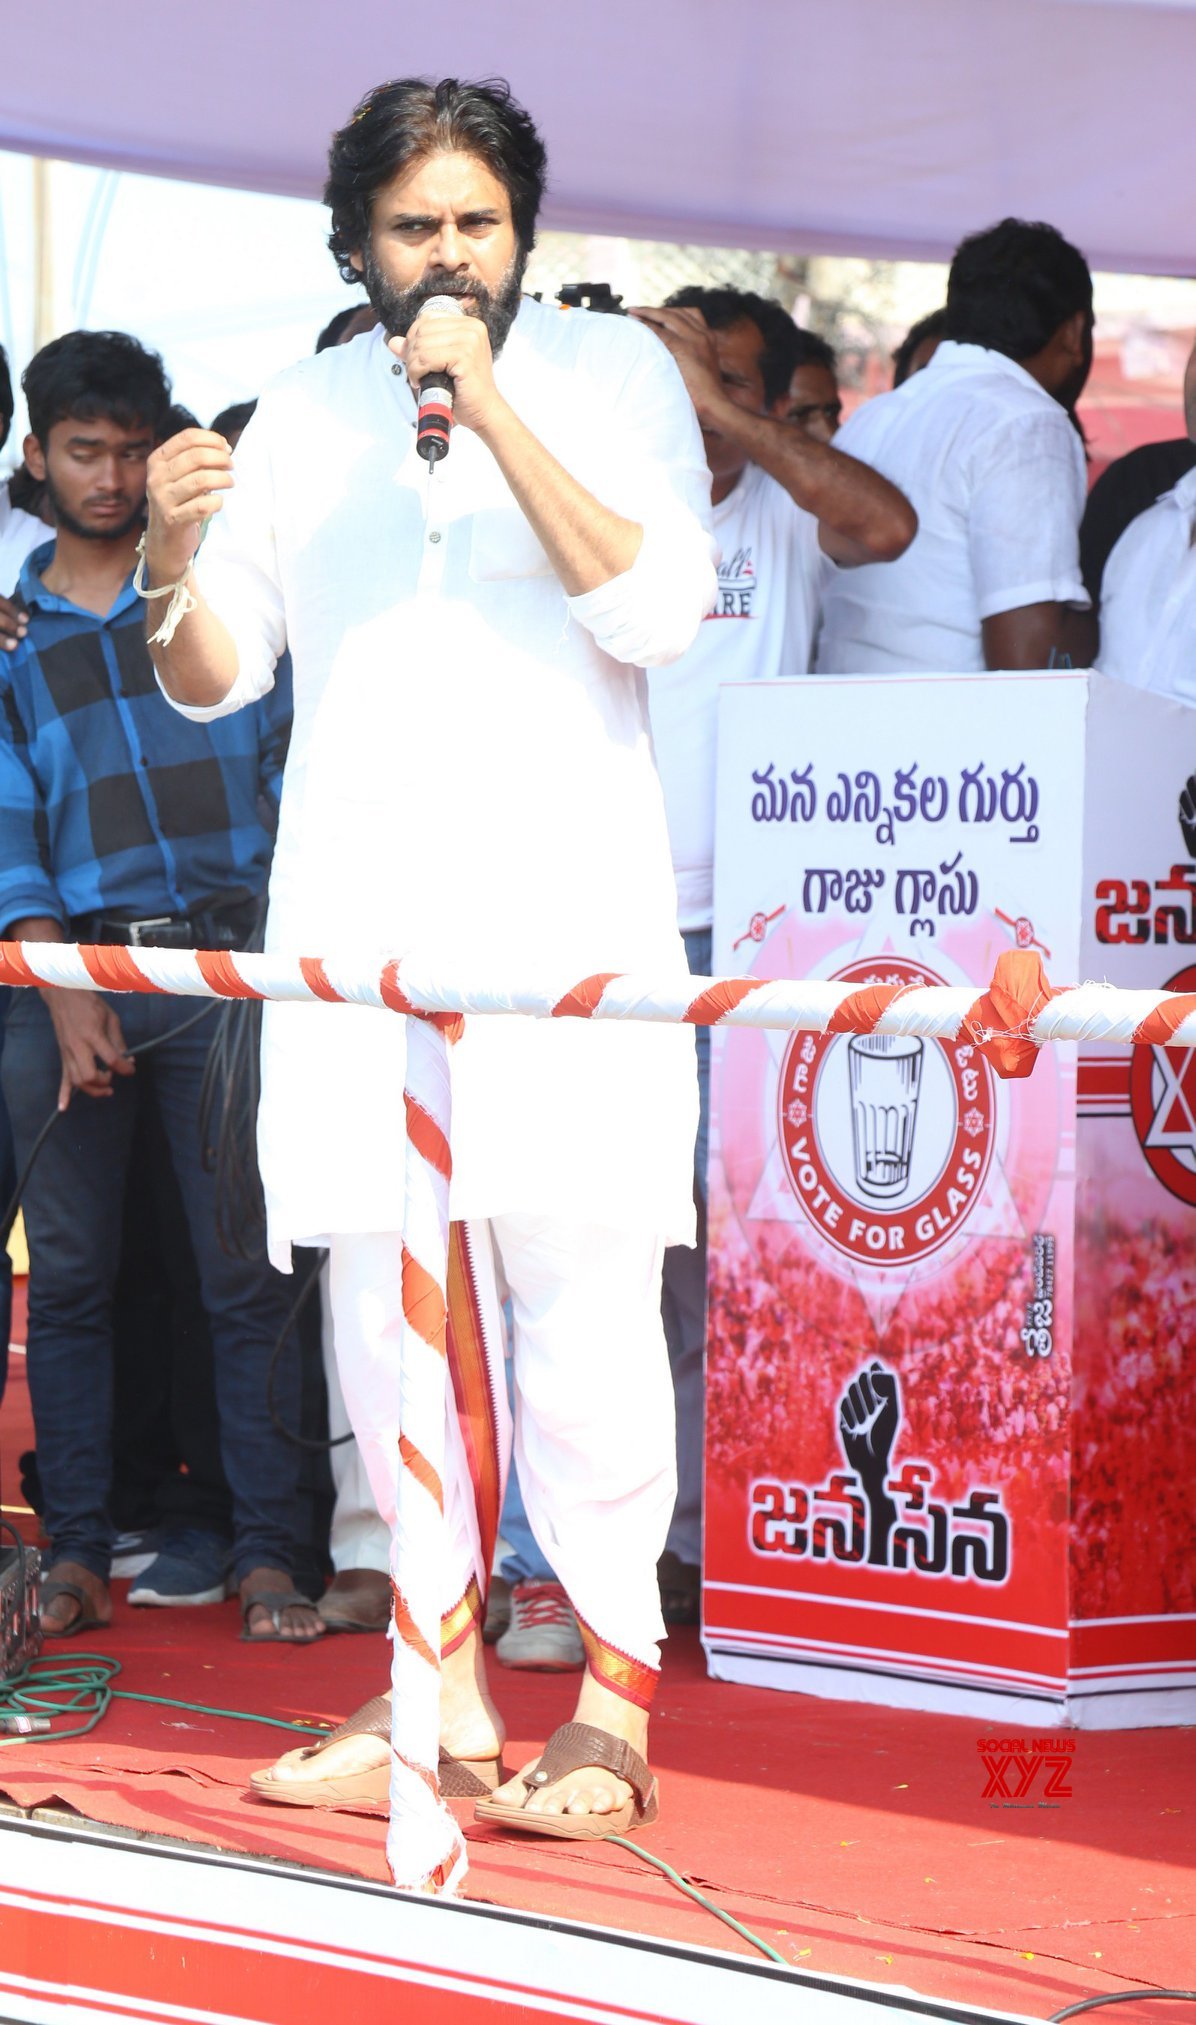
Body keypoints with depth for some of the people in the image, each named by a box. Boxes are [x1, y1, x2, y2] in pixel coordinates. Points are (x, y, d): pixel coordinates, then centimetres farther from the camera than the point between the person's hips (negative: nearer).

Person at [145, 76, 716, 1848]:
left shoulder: (611, 371, 5)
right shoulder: (310, 409, 15)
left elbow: (658, 611, -10)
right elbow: (212, 678, 14)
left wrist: (491, 405, -14)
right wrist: (177, 553, -8)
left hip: (562, 900, -4)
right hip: (358, 918, 4)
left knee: (583, 1293, -10)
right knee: (387, 1303, 2)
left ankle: (616, 1701, -3)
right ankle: (446, 1696, 10)